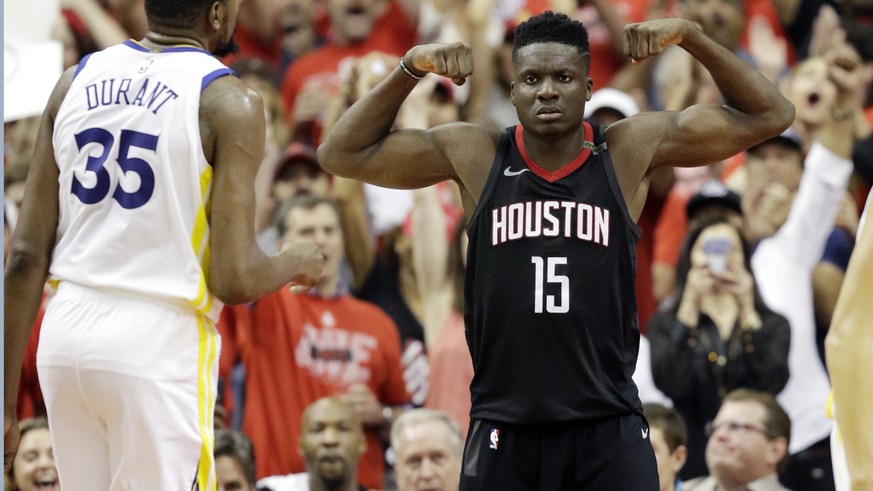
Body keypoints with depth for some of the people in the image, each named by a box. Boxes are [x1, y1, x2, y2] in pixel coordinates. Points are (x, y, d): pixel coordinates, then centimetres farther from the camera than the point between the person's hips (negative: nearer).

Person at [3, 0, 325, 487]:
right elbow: (235, 281, -12)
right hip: (158, 341, -6)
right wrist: (296, 265, 11)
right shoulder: (227, 102, -6)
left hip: (65, 337, 6)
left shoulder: (76, 82, 9)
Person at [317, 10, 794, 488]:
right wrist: (411, 67, -7)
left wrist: (689, 36, -9)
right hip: (503, 430, 1)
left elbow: (768, 115, 2)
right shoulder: (474, 156, 2)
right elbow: (343, 154, 4)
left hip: (608, 429, -1)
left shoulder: (630, 151, 1)